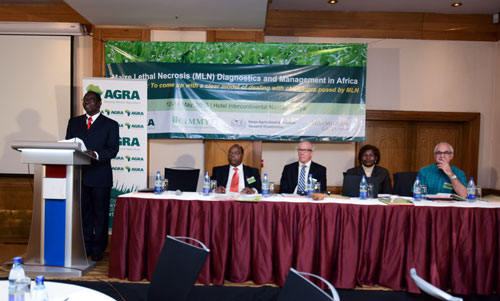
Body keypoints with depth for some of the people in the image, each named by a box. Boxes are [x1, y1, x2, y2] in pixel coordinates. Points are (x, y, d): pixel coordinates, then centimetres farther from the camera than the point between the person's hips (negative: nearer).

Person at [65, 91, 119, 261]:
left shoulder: (110, 124, 2)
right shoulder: (74, 122, 15)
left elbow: (112, 150, -6)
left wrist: (95, 154, -23)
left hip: (100, 177, -4)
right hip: (79, 175, 4)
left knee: (101, 214, 3)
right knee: (83, 212, 10)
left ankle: (98, 249, 14)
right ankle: (86, 247, 22)